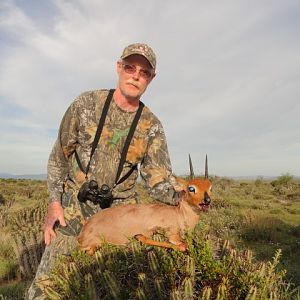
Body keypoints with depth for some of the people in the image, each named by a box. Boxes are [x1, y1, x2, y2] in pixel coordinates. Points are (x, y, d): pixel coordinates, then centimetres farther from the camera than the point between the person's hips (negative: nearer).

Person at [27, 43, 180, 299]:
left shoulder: (152, 126, -5)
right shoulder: (86, 104, -6)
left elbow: (158, 180, -6)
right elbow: (59, 155, 1)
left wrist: (181, 197, -26)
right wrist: (54, 202, -3)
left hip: (121, 208, 1)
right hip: (75, 204, 0)